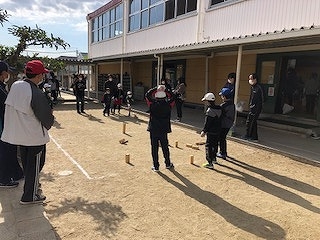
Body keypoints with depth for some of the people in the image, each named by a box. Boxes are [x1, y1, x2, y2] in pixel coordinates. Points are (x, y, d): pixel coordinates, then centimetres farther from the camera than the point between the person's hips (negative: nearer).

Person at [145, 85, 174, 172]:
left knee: (154, 147, 6)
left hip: (153, 129, -1)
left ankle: (156, 166, 11)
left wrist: (156, 88, 4)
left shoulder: (153, 102, -9)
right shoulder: (168, 103, -7)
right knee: (165, 147, 15)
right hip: (164, 129, 1)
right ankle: (168, 164, 28)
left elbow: (147, 94, 6)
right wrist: (166, 89, 8)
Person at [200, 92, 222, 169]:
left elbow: (207, 123, -21)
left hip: (211, 132, -9)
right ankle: (214, 158, 37)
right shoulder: (219, 109, 6)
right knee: (215, 144, 22)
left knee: (209, 146, -4)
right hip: (218, 131, 9)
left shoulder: (210, 110, -20)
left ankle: (210, 163, -6)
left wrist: (204, 131, -14)